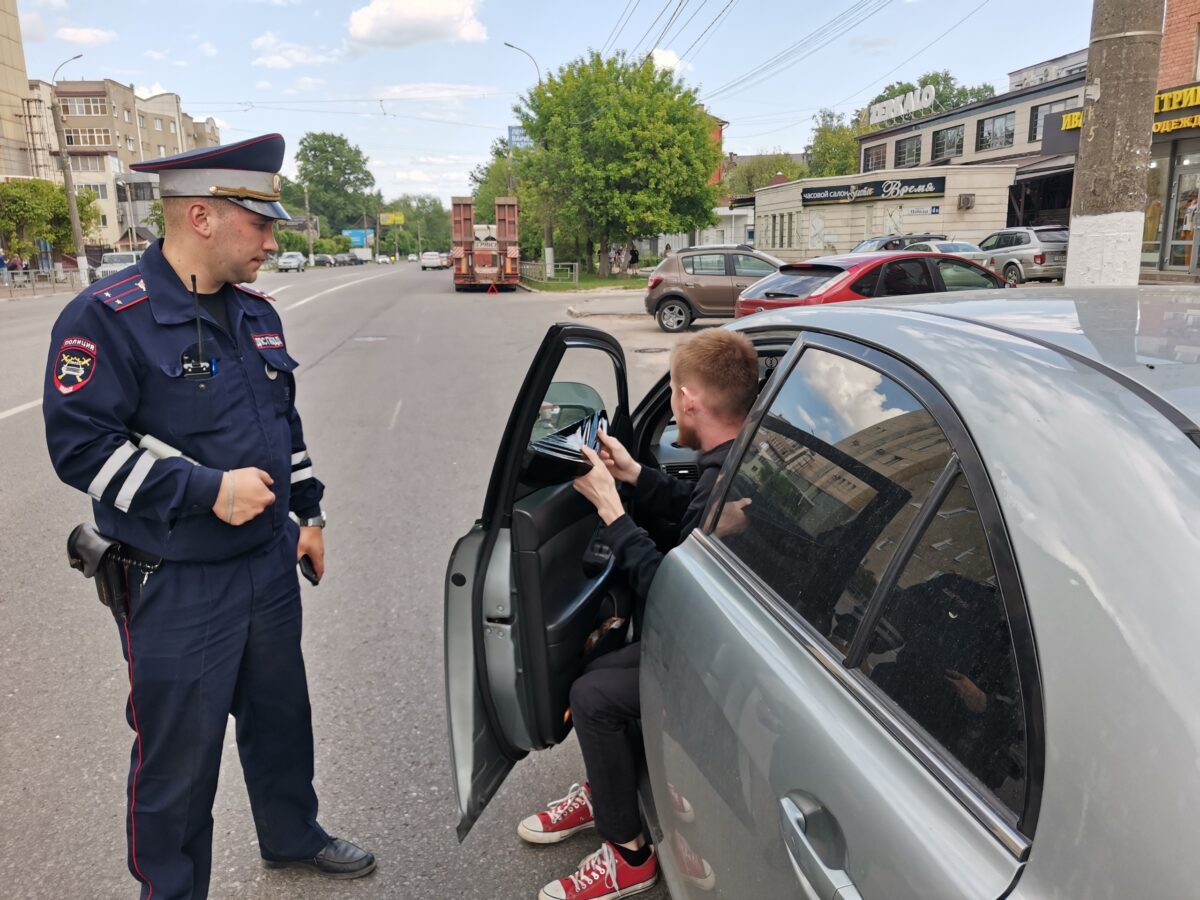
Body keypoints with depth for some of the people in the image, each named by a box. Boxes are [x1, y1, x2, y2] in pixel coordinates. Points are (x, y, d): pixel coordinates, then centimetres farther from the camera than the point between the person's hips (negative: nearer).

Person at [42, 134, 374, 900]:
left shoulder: (255, 313, 7)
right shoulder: (107, 317, -15)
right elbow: (81, 446, -18)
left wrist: (308, 513, 17)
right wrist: (205, 490, -23)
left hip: (271, 563, 7)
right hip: (177, 586, -7)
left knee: (281, 715, 22)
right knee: (179, 756, 8)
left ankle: (293, 836, 45)